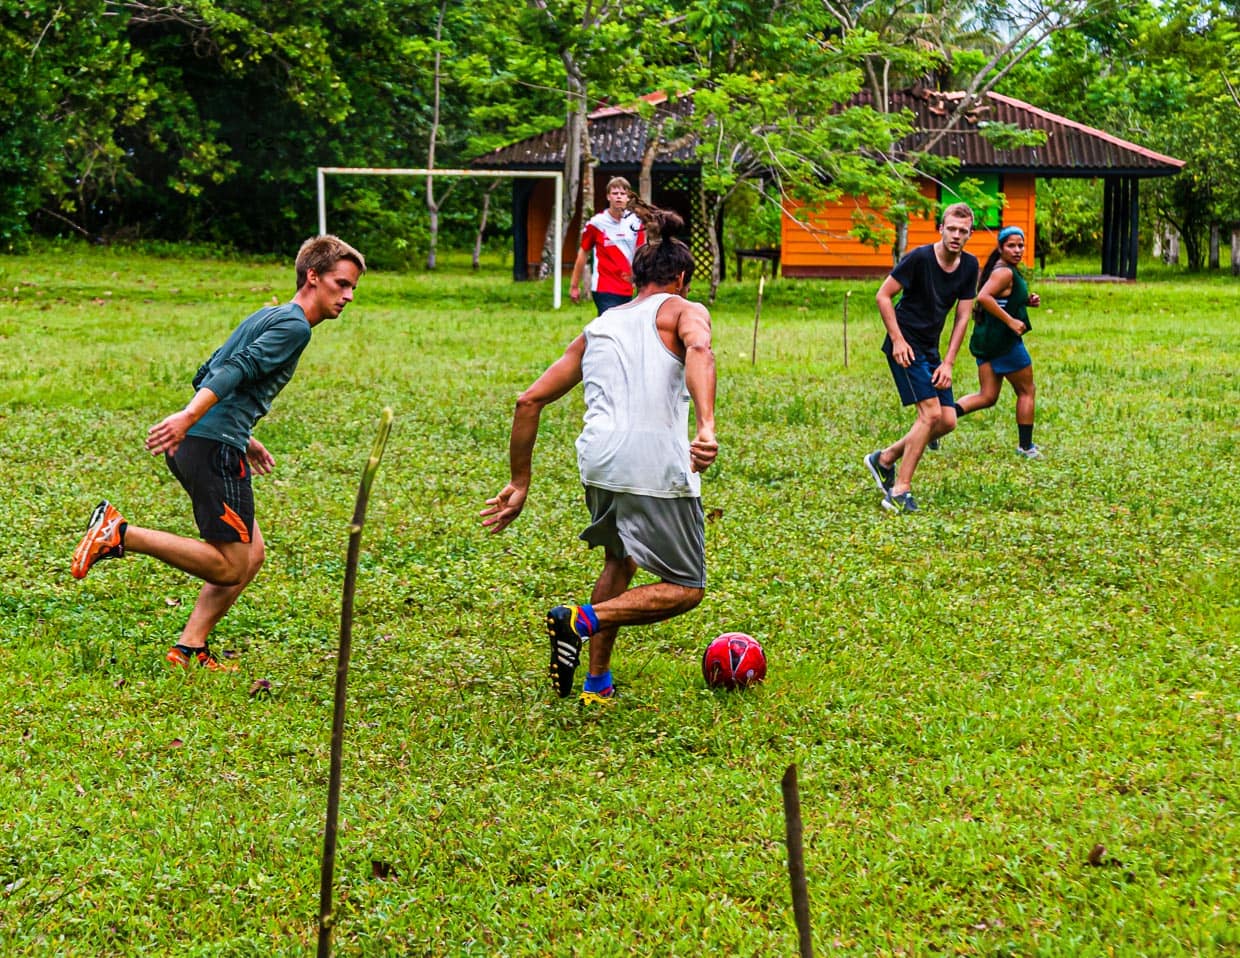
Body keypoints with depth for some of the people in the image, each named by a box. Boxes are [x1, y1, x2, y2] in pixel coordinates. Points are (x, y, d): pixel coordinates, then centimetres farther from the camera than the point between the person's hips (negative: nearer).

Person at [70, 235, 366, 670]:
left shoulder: (269, 317, 22)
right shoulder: (295, 325, -7)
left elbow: (209, 374, 27)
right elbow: (236, 371, -21)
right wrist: (189, 417, -32)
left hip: (194, 444, 10)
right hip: (214, 447, -10)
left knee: (252, 553, 12)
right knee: (229, 567, -6)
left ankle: (190, 649, 9)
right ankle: (119, 533, -9)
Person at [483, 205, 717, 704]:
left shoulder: (597, 328, 26)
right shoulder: (684, 311, 12)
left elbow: (529, 402, 22)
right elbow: (698, 349, -14)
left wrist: (519, 484, 28)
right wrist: (706, 426, -27)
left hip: (598, 460, 5)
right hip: (657, 466, -5)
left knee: (618, 562, 31)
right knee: (686, 589, 8)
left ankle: (597, 682, 27)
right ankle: (581, 620, -12)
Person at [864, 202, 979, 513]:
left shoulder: (969, 266, 2)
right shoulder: (920, 258, -16)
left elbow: (962, 316, 5)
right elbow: (883, 296, -10)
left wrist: (948, 363, -1)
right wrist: (898, 339, -16)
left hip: (930, 350, 7)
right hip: (906, 346, -7)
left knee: (947, 421, 2)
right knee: (931, 413, -17)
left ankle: (885, 459, 21)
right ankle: (899, 492, -11)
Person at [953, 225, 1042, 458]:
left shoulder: (1008, 270, 15)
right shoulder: (1005, 272, -17)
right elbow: (983, 297, -31)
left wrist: (1027, 300, 13)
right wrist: (1011, 321, -28)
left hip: (986, 340, 9)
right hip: (1003, 340, -9)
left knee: (987, 397, 8)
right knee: (1026, 391, 7)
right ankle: (1025, 446, 14)